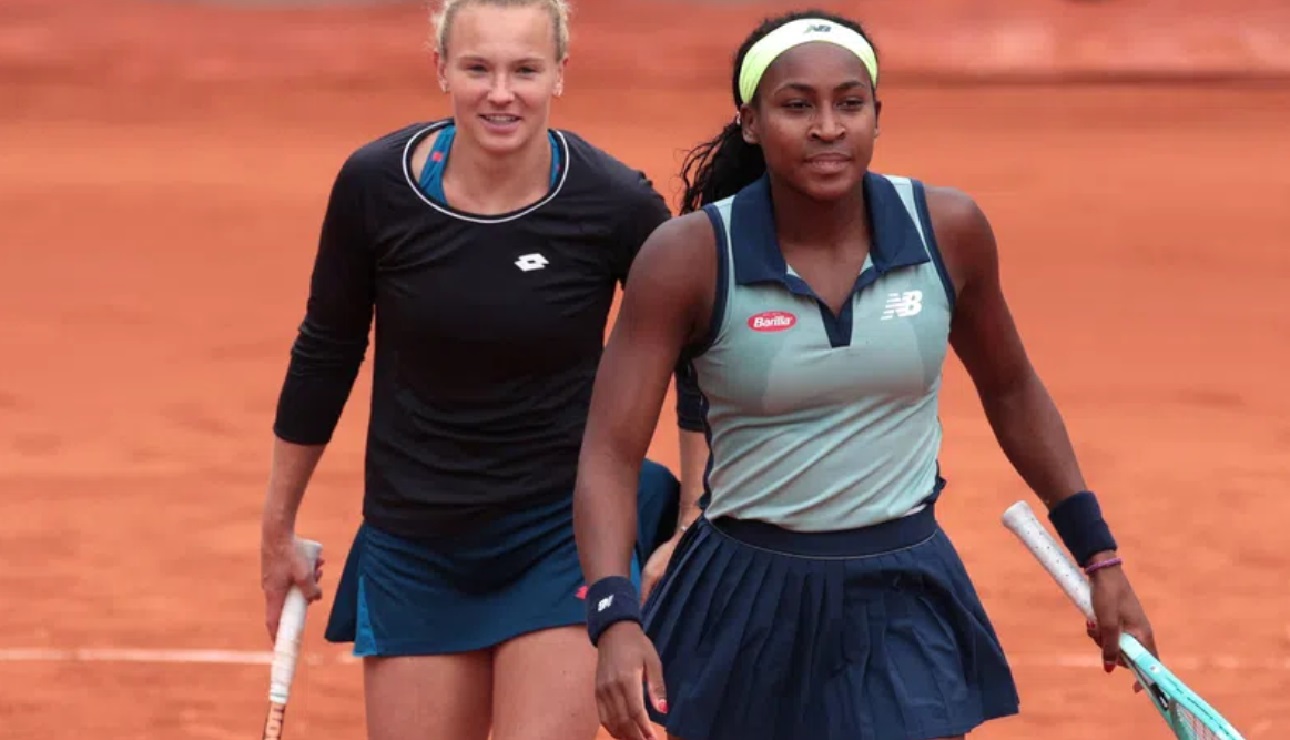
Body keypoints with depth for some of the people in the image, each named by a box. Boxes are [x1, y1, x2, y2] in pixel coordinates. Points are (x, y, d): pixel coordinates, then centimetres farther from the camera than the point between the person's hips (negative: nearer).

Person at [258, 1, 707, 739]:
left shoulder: (617, 206, -14)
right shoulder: (375, 185, -10)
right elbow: (326, 353, 5)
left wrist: (694, 532, -4)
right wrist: (279, 525, 12)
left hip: (563, 539, -2)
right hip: (412, 545, 2)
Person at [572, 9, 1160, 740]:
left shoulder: (947, 228, -6)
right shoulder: (689, 258, -13)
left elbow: (1011, 391, 12)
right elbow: (610, 454, -15)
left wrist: (1099, 557, 13)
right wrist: (616, 620, -31)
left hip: (902, 609, 1)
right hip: (743, 607, -1)